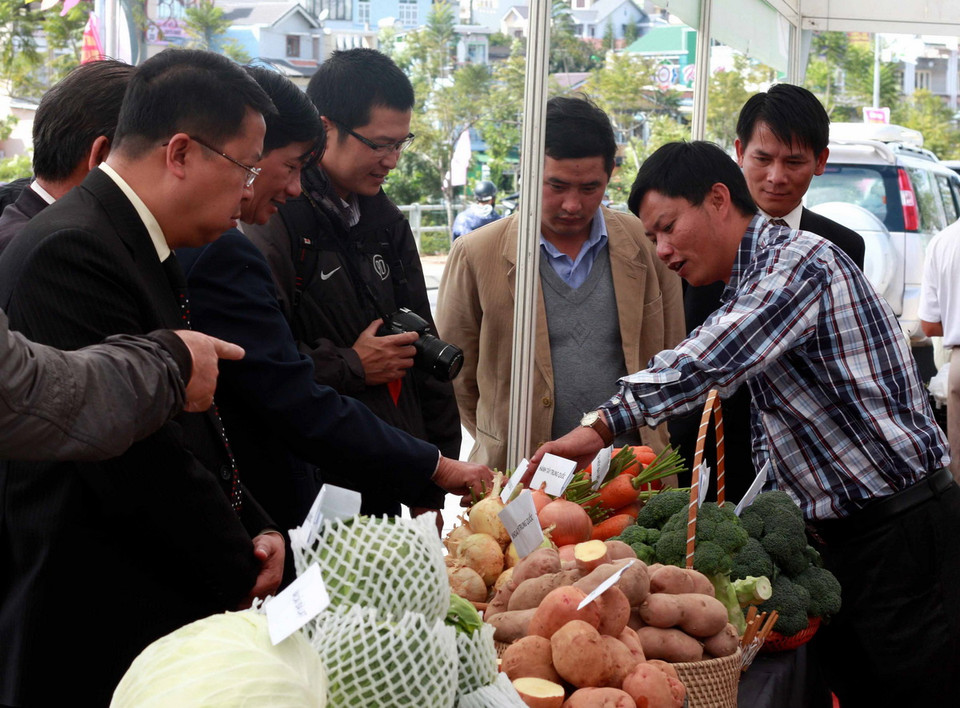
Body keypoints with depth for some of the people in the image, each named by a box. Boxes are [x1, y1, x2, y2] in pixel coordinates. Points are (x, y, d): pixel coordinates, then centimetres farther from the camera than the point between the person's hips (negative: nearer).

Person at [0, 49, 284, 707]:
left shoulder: (144, 250, 12)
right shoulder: (70, 253, -20)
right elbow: (139, 463, -23)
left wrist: (256, 529, 4)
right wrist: (242, 572, -9)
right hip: (95, 634, -10)